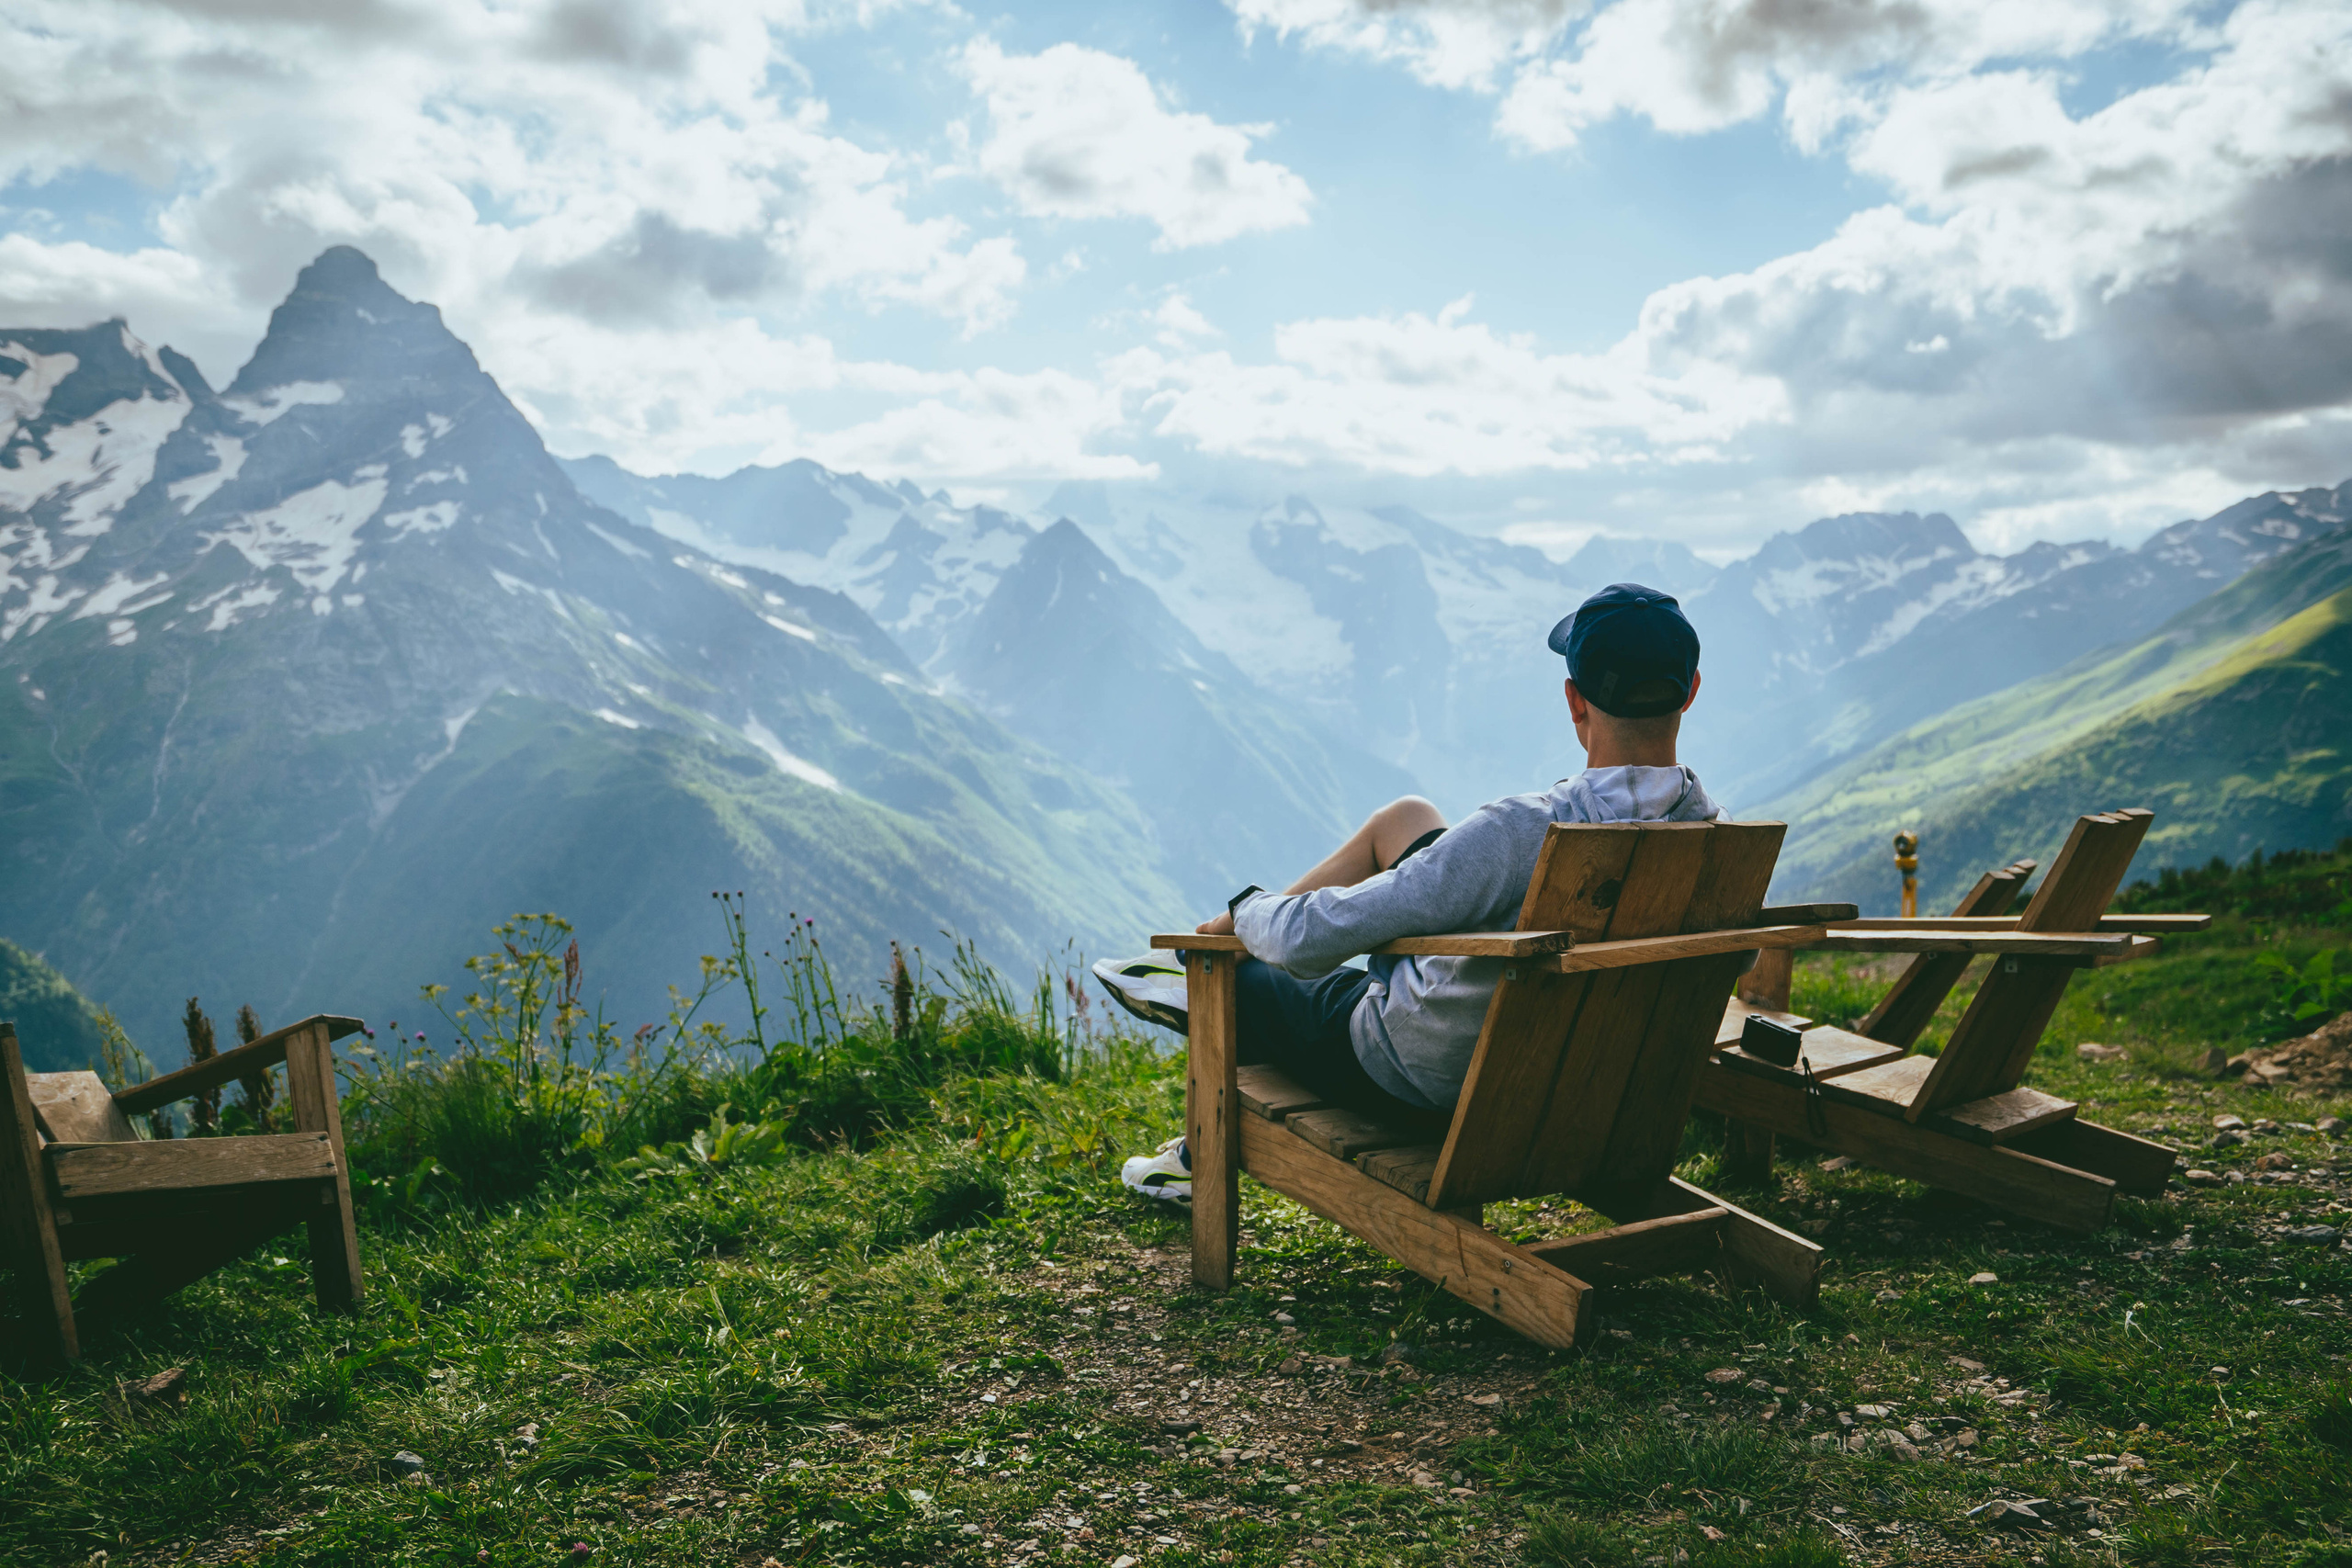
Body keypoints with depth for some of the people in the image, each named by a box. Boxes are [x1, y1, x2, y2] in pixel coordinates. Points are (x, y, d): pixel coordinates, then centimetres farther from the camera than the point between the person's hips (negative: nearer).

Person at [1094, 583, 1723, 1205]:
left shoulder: (1523, 831, -37)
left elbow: (1307, 939, -31)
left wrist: (1246, 909, -8)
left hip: (1413, 1079, -6)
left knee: (1237, 982, 22)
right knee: (1406, 818, 17)